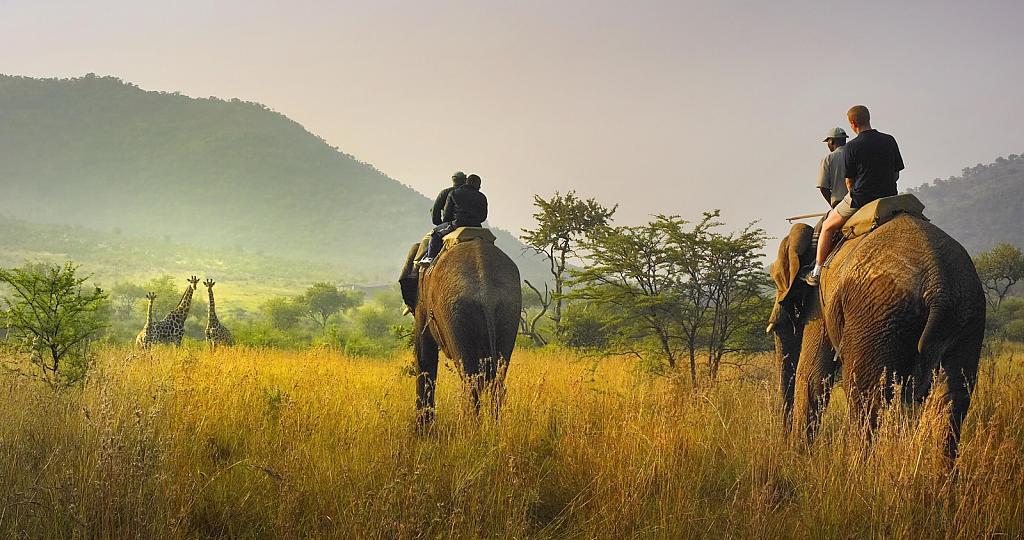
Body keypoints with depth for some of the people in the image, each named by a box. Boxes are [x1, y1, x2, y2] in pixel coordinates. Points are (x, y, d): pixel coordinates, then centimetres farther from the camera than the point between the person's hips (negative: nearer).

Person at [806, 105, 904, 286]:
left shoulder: (852, 146, -10)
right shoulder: (889, 141, 3)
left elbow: (849, 181, -2)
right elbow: (896, 174, 9)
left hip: (860, 199, -4)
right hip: (888, 198, 4)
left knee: (828, 227, 16)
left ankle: (817, 272, 15)